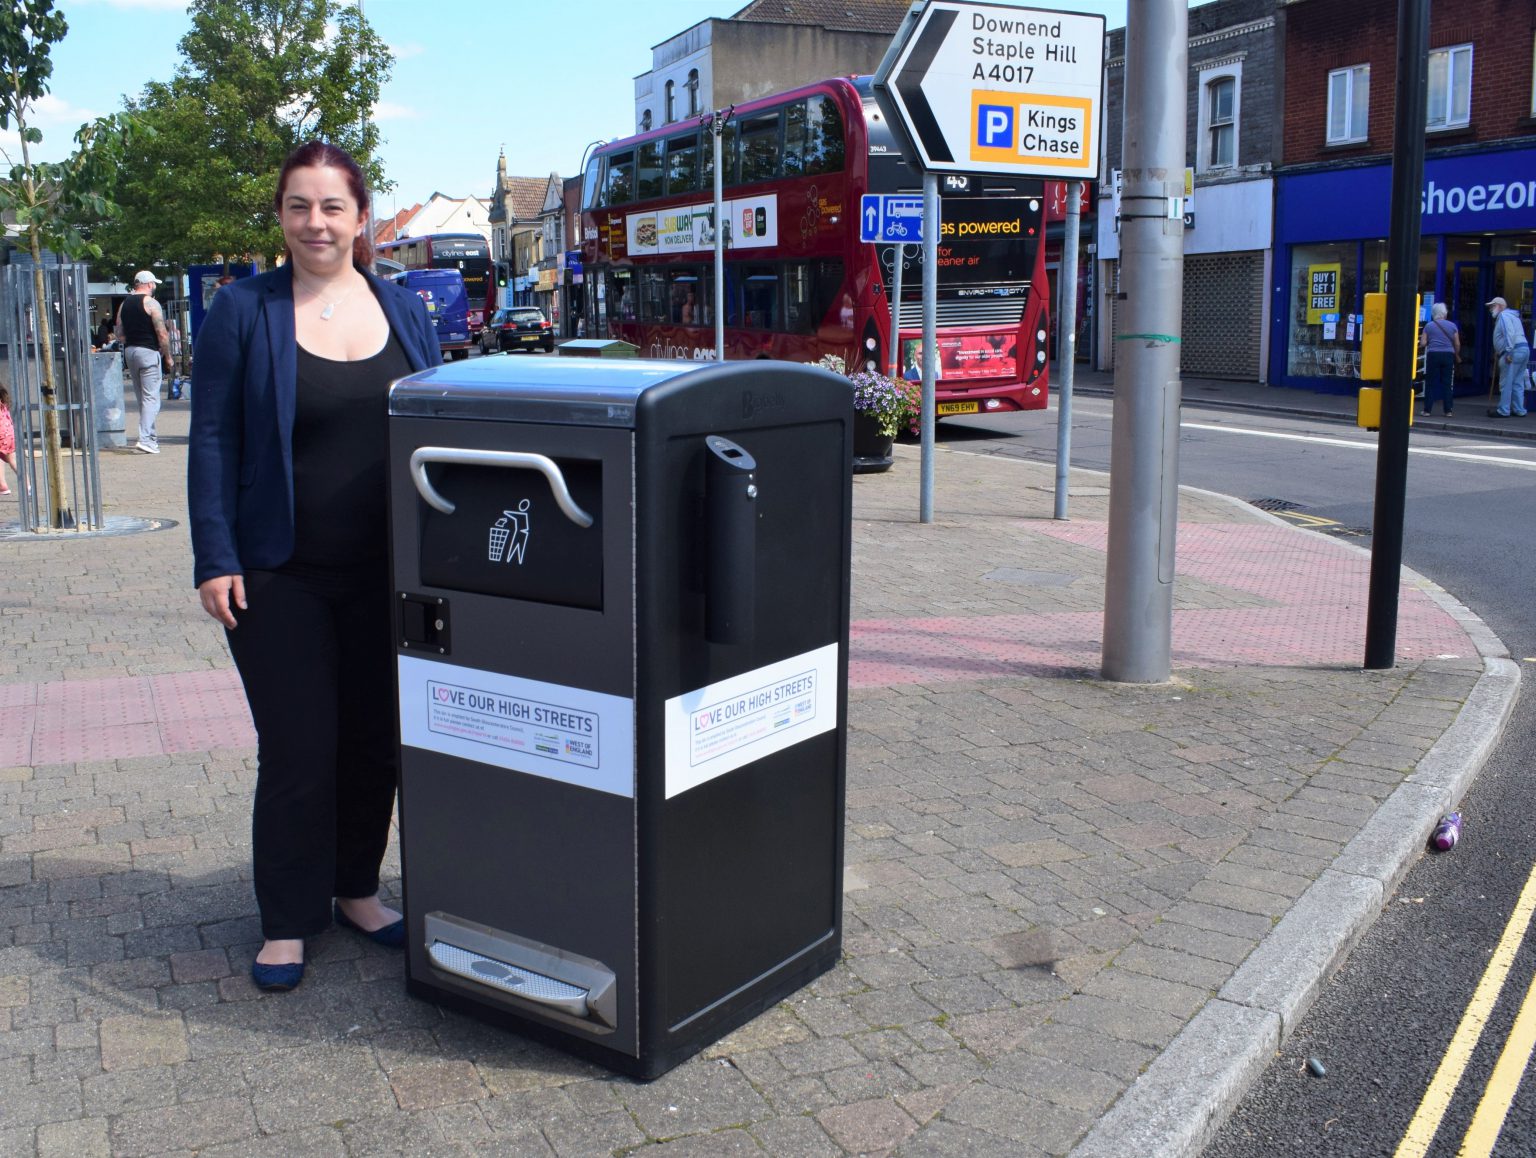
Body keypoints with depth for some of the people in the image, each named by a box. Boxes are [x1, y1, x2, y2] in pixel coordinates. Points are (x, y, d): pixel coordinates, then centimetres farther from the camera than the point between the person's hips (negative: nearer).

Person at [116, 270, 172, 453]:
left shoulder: (124, 304, 12)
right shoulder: (150, 303, -9)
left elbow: (120, 335, 12)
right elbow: (162, 333, -13)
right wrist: (167, 356, -5)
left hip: (129, 351, 7)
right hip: (148, 351, -7)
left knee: (142, 397, 16)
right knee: (151, 397, -8)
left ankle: (150, 435, 22)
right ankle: (145, 439, -18)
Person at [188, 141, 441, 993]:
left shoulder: (404, 311, 8)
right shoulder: (243, 311, -2)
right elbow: (212, 440, -3)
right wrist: (216, 559, -10)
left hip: (385, 573, 3)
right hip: (280, 576, -3)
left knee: (375, 740, 11)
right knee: (297, 750, 0)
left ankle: (356, 891, 29)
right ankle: (287, 922, 16)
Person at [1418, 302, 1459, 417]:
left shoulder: (1428, 326, 3)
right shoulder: (1452, 326, 6)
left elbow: (1423, 344, -2)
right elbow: (1457, 344, 6)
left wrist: (1420, 345, 20)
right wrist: (1457, 356, 22)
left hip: (1433, 355, -1)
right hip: (1448, 356, 1)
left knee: (1430, 384, 4)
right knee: (1447, 384, 5)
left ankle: (1427, 410, 2)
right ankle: (1448, 411, 4)